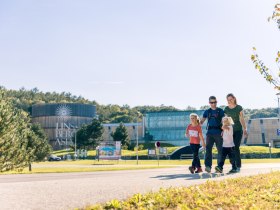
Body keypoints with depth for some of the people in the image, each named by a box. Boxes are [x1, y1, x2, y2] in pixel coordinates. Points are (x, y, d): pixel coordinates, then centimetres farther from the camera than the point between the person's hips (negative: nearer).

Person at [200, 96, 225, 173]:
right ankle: (208, 166, -17)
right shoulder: (207, 112, 11)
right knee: (208, 149, -10)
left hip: (218, 133, -1)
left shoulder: (220, 111, 6)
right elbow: (202, 121, 11)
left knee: (220, 150, 4)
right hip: (210, 133, 1)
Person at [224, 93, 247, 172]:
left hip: (238, 130, -3)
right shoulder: (226, 109, 7)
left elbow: (242, 119, 1)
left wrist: (245, 129, -4)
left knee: (236, 147, -13)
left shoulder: (239, 108, -1)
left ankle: (238, 166, -9)